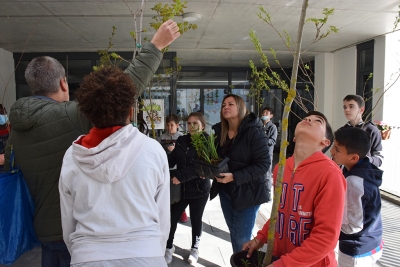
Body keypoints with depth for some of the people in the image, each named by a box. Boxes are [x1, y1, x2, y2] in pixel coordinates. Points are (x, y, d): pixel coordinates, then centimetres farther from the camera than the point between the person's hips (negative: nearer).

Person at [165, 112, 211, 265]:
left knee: (196, 219, 14)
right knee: (172, 218, 5)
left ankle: (195, 248, 36)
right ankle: (169, 248, 28)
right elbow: (171, 160, 1)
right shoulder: (181, 141, 4)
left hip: (199, 189, -3)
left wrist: (181, 176, -30)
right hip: (180, 188, 3)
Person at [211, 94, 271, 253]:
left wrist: (235, 177, -27)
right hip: (226, 191, 6)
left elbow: (263, 164, -21)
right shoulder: (219, 132, 2)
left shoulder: (253, 132, -17)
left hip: (247, 192, -6)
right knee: (234, 234, 18)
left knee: (242, 238, 3)